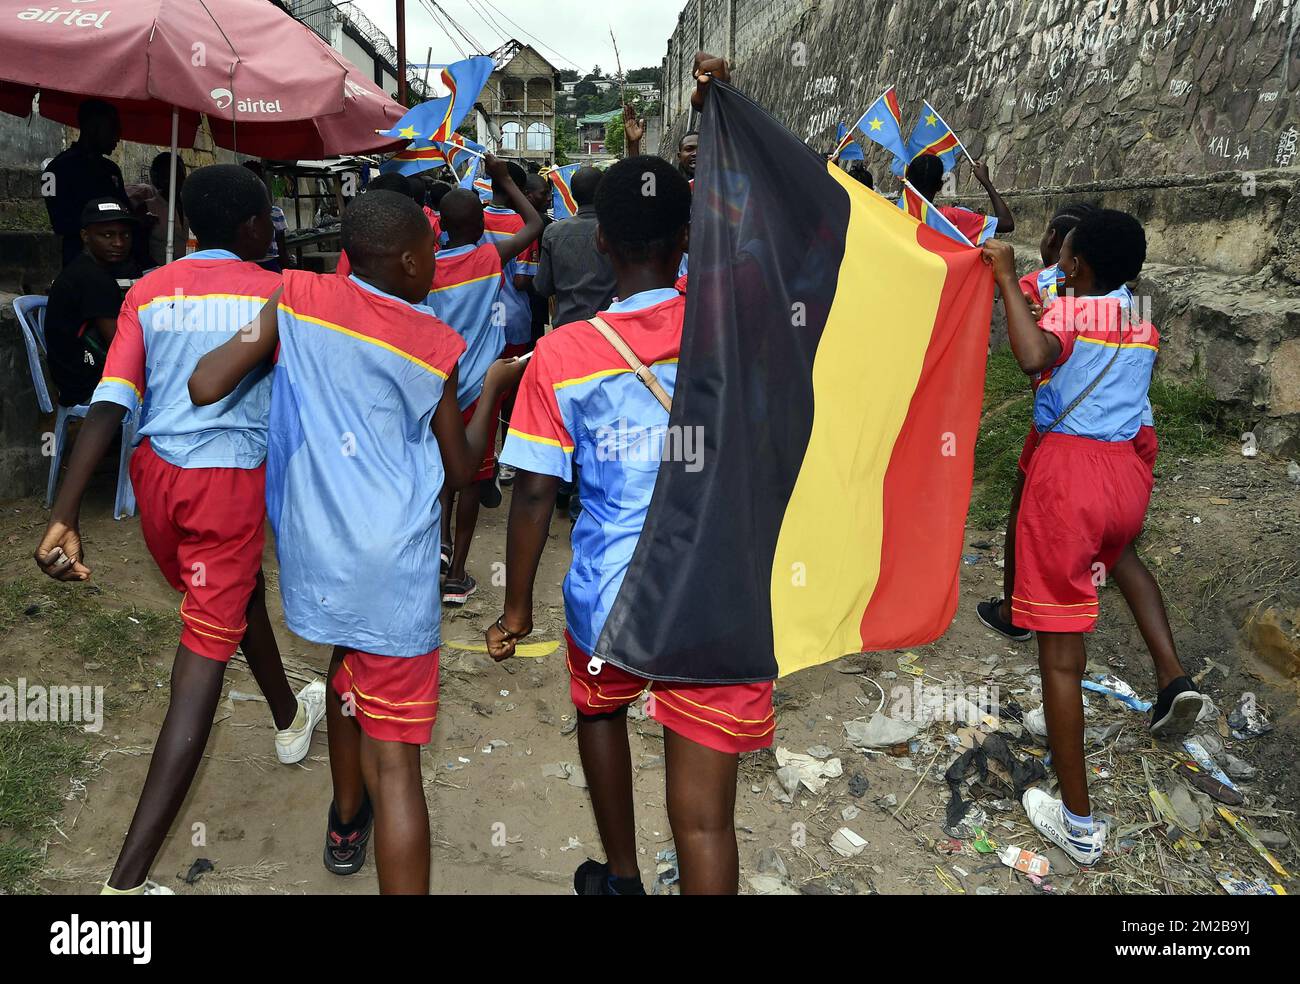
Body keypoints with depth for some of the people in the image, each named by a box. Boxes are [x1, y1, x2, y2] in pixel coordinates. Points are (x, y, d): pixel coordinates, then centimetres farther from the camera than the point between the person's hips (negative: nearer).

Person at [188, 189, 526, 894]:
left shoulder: (297, 297, -1)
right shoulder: (435, 345, -4)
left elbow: (205, 387, -5)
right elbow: (460, 468, 6)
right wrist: (493, 389, 19)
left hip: (312, 550, 5)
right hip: (392, 565, -4)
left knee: (350, 663, 32)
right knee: (394, 758, -1)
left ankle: (347, 821, 53)